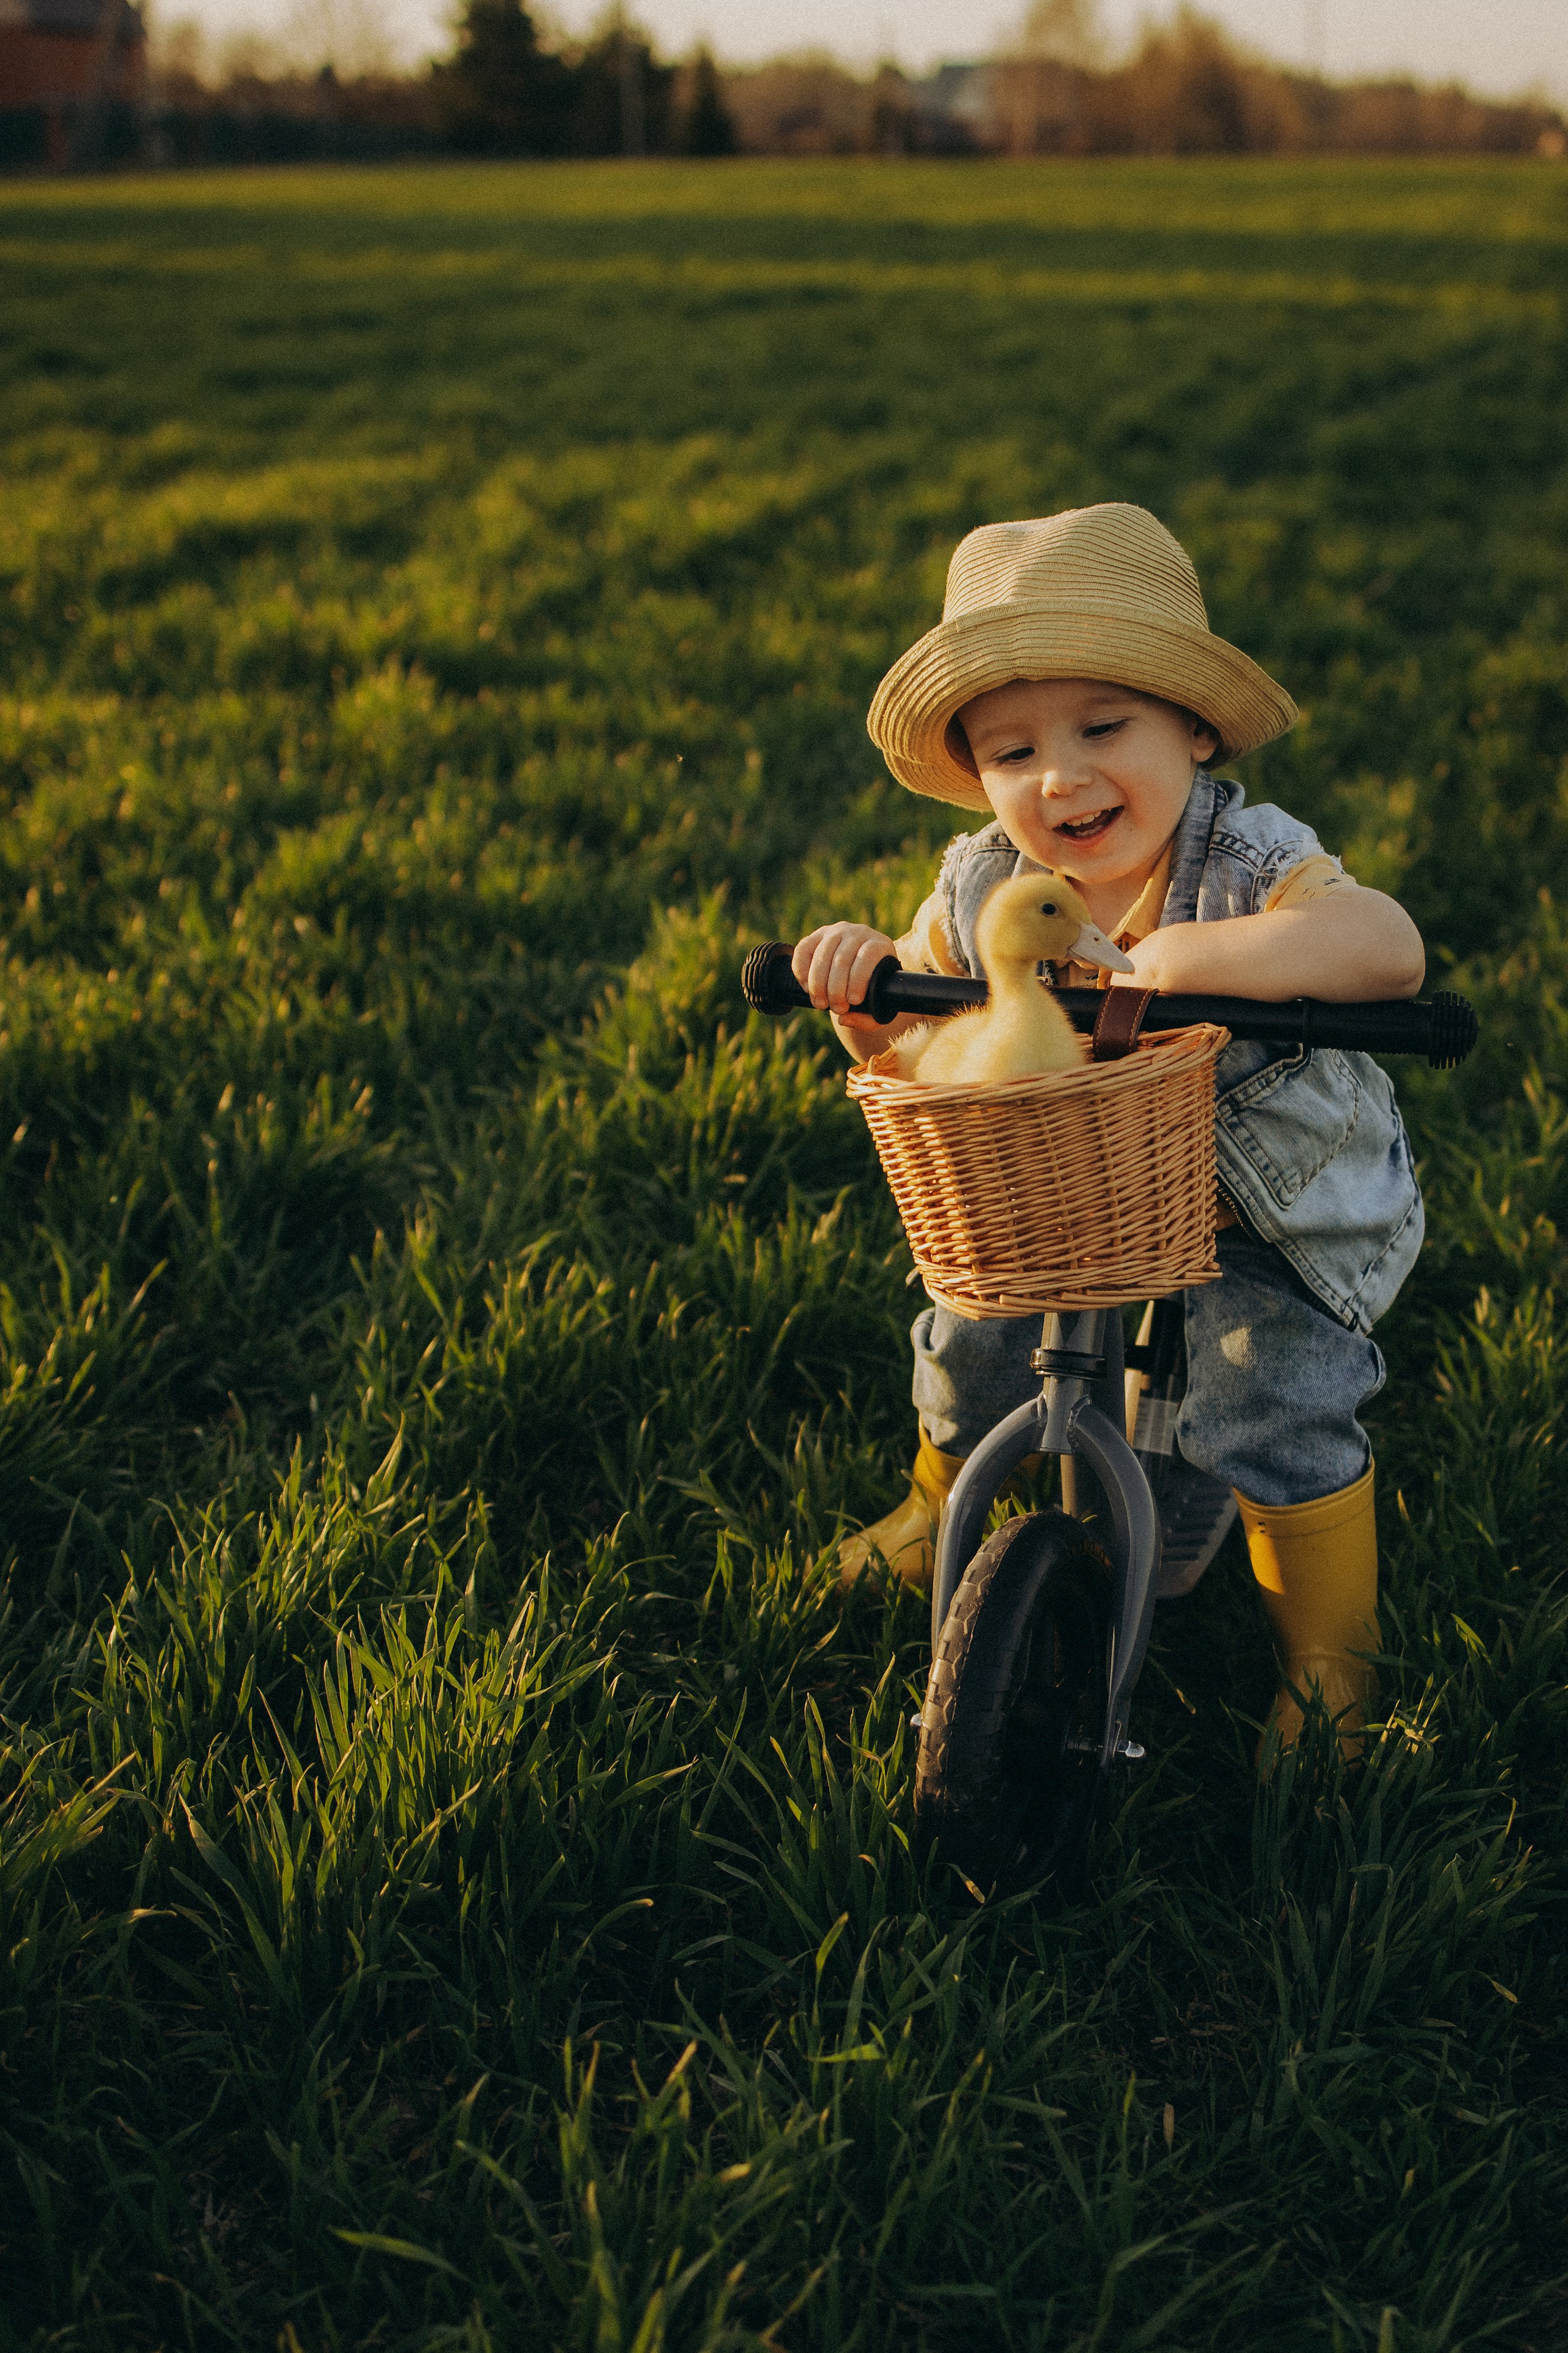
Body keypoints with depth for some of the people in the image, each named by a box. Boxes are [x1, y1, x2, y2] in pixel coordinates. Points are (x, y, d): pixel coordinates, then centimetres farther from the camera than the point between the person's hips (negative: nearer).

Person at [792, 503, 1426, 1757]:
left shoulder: (1250, 862, -28)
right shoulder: (981, 890, -12)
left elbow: (1388, 947, -47)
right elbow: (908, 1043, 1)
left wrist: (1185, 955, -57)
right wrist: (868, 973, -23)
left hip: (1275, 1208, -4)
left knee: (1267, 1405, -18)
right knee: (973, 1337, 3)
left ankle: (1328, 1657, 8)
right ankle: (946, 1507, 40)